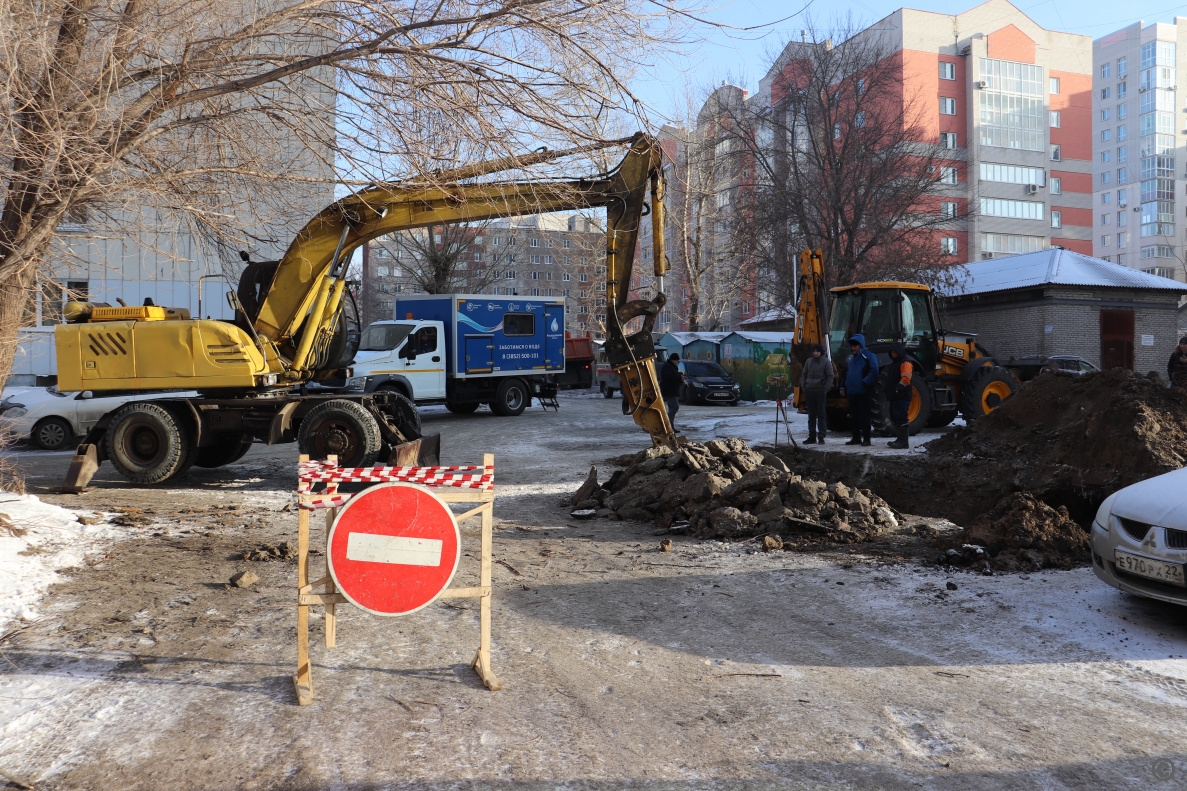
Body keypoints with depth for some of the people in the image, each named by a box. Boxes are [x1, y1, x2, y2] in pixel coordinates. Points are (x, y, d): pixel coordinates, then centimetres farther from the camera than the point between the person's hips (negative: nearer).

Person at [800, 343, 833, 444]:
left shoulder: (826, 362, -1)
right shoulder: (808, 361, 11)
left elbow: (830, 377, -2)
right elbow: (804, 375, 17)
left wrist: (825, 389, -10)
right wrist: (803, 387, 5)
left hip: (820, 391, -4)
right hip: (809, 390, 4)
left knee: (821, 414, -3)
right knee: (811, 414, 7)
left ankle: (821, 437, 0)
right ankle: (812, 436, 11)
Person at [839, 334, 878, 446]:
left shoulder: (869, 356, -6)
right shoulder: (851, 357, 17)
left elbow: (874, 371, -15)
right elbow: (846, 372, 24)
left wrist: (865, 383, -18)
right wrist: (843, 387, 17)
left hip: (863, 392, -7)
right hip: (851, 392, 7)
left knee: (864, 415, -4)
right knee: (854, 416, 11)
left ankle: (866, 439, -1)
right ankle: (856, 437, 19)